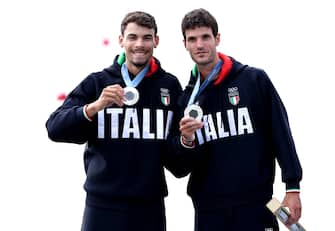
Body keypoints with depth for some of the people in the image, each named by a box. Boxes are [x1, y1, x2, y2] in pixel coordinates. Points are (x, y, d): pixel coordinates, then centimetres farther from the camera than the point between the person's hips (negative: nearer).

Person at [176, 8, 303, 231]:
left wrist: (292, 187, -6)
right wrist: (186, 141, -12)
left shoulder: (255, 80, 0)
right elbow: (183, 166, 10)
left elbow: (281, 134, 0)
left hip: (256, 205, -3)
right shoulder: (187, 97, 9)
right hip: (209, 211, 3)